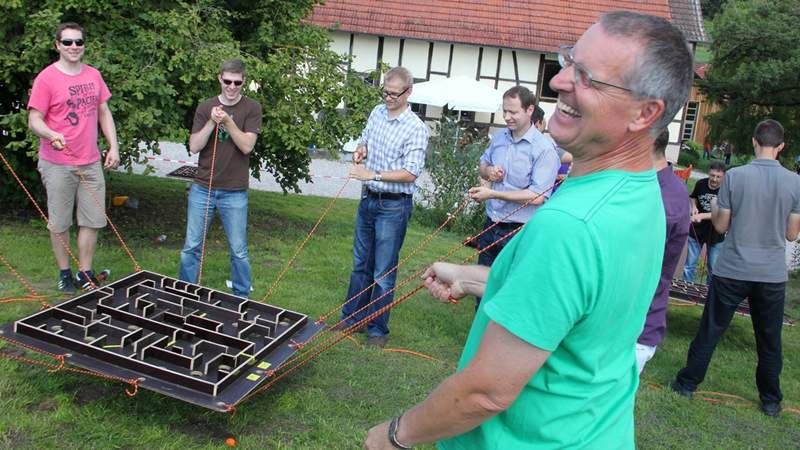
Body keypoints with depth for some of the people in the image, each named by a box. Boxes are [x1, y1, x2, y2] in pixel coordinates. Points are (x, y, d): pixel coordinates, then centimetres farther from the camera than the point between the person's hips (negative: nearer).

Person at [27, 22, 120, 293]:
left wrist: (114, 147, 7)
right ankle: (64, 273, 21)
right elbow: (34, 120, -9)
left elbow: (104, 113, 15)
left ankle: (85, 274, 21)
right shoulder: (46, 78, -8)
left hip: (91, 162, 5)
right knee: (59, 223, 6)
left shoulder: (93, 75, 8)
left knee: (93, 221, 8)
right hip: (57, 164, -5)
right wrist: (51, 135, -30)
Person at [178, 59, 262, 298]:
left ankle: (241, 298, 21)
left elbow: (247, 146, -10)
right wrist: (212, 122, -14)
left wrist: (228, 121, -20)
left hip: (234, 192, -2)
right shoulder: (206, 107, 4)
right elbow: (194, 146, -2)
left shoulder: (251, 108, -1)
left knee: (239, 251, 5)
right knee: (191, 247, 8)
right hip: (202, 188, 2)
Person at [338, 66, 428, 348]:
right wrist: (361, 150, -1)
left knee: (383, 272, 1)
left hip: (393, 206, -7)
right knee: (360, 263, 17)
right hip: (368, 199, 7)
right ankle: (352, 317, 30)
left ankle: (377, 330, 14)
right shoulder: (377, 113, 6)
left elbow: (411, 173, -20)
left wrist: (372, 174, -23)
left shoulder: (416, 129, -15)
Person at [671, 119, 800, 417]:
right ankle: (770, 400, 25)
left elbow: (721, 226, -2)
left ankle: (688, 383, 19)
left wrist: (714, 206, 17)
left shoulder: (735, 176, -10)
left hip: (732, 270, -1)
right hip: (772, 274, 2)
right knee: (769, 340, 14)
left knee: (710, 330, 10)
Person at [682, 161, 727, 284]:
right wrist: (694, 207, -6)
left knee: (713, 269, 11)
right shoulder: (701, 184, -8)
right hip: (696, 232, 2)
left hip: (715, 236, -2)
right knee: (689, 265, 9)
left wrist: (702, 216, -35)